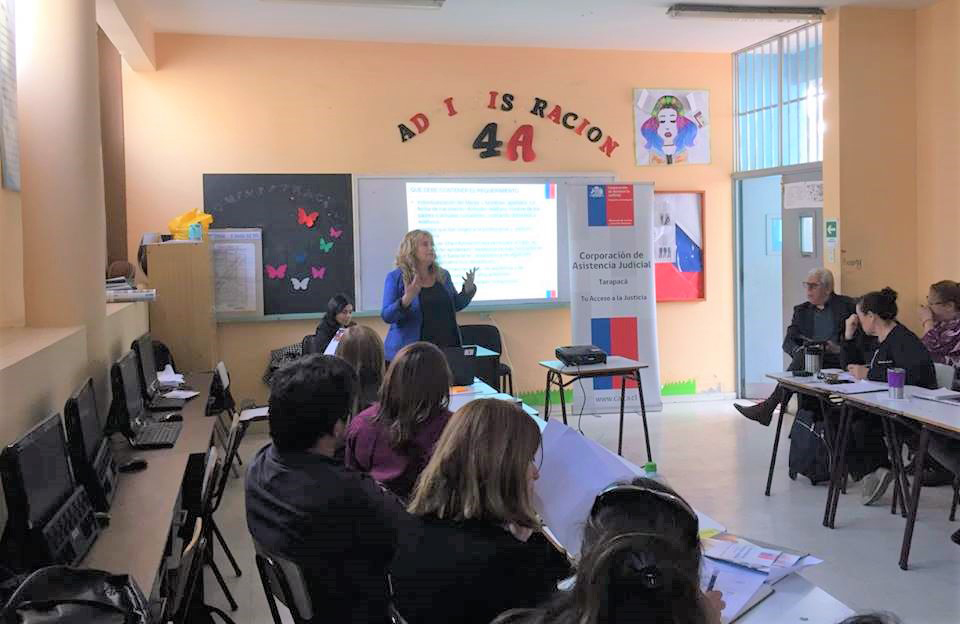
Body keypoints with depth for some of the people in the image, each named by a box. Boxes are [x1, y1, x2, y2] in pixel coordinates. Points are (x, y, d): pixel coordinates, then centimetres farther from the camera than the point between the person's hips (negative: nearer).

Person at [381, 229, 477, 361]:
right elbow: (386, 316, -10)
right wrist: (406, 300, -26)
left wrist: (468, 289, 3)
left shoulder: (443, 275, 11)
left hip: (446, 346, 4)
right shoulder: (395, 277, -4)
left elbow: (455, 305, 20)